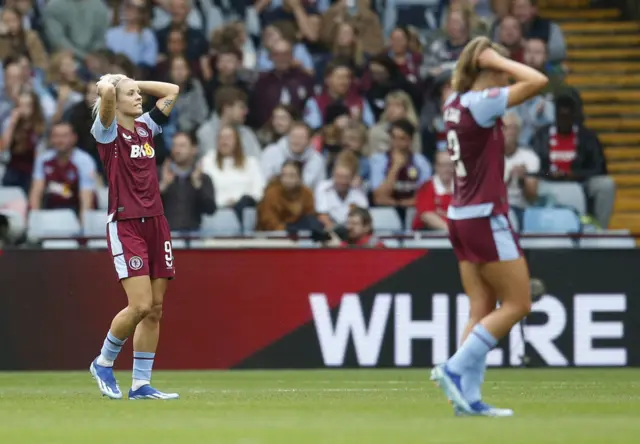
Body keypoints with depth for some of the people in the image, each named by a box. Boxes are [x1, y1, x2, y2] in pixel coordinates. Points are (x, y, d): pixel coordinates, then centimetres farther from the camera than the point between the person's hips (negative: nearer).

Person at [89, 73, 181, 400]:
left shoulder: (145, 127, 14)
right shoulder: (108, 131, -4)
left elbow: (172, 90, 21)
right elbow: (107, 91, -22)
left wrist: (135, 83, 17)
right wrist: (108, 85, 1)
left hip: (156, 223, 7)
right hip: (126, 226, -7)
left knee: (155, 309, 3)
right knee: (140, 305, -15)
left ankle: (141, 384, 8)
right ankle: (103, 363, 8)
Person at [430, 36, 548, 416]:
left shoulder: (456, 104, 8)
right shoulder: (481, 103, -17)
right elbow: (538, 81, -22)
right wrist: (497, 60, -13)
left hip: (463, 217, 9)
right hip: (485, 218, -9)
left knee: (483, 310, 7)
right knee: (517, 304, -1)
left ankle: (468, 396, 3)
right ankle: (455, 369, -6)